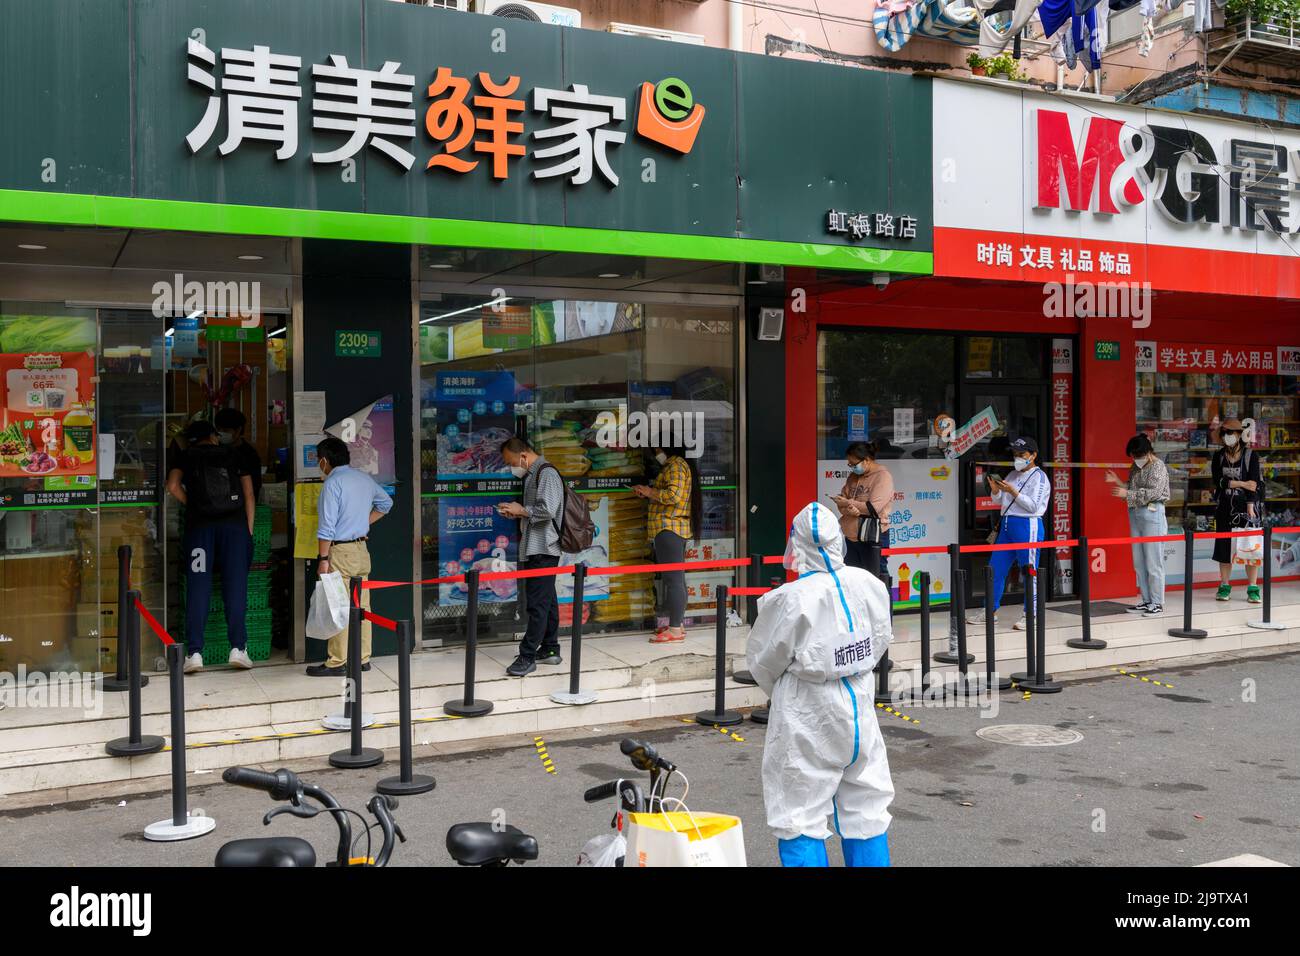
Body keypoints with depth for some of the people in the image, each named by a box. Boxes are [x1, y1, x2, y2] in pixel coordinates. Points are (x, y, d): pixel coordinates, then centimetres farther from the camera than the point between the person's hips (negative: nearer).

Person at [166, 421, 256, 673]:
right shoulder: (233, 456, 17)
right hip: (235, 524, 1)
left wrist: (192, 504, 13)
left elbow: (173, 486, -3)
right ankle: (238, 648, -5)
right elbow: (249, 494, 9)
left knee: (198, 588, -2)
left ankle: (194, 652, -7)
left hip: (199, 526, -1)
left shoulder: (184, 456, 13)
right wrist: (249, 530, 9)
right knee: (236, 586, 0)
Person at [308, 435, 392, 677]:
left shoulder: (333, 483, -13)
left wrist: (323, 559, -13)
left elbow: (327, 526, -16)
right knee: (361, 606, 9)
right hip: (362, 549, 7)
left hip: (340, 551, -7)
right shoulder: (365, 479, 10)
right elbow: (386, 503, 27)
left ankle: (337, 663, 1)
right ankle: (362, 659, 14)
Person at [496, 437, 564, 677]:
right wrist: (516, 513, 10)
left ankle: (528, 656, -9)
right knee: (546, 601, 14)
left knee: (537, 603, -9)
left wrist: (522, 510, -10)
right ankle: (549, 650, 21)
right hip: (535, 548, 10)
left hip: (543, 549, -10)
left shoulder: (547, 473, -13)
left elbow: (548, 510, -23)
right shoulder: (532, 475, 18)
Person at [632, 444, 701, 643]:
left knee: (673, 579, -12)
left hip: (669, 530, -11)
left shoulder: (676, 465, -9)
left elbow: (674, 495, -21)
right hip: (675, 530, 11)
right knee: (676, 578, 13)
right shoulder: (672, 466, 23)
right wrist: (648, 493, 13)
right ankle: (677, 623, 19)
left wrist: (651, 492, -9)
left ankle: (675, 629, -14)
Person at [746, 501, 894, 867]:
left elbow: (763, 662, -8)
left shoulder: (789, 599, -22)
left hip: (806, 717, -5)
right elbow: (880, 642, 7)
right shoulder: (870, 585, -8)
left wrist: (778, 692, 13)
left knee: (801, 819, 5)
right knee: (866, 810, 19)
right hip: (859, 704, 5)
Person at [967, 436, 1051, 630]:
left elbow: (1033, 506, -13)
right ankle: (990, 610, 16)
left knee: (1030, 571, -3)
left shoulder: (1039, 477, -4)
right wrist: (995, 491, 0)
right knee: (995, 567, 7)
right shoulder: (1012, 476, 19)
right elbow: (1001, 501, 19)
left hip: (1028, 526, -8)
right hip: (1006, 525, 8)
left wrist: (1013, 492, -18)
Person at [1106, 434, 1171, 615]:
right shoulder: (1136, 467, 15)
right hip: (1135, 515, 8)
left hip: (1152, 514, -8)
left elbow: (1153, 492, -18)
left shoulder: (1158, 467, -9)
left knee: (1153, 562, -5)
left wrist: (1127, 494, -19)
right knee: (1139, 562, 10)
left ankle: (1157, 603, 1)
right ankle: (1147, 601, 17)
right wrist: (1118, 481, 2)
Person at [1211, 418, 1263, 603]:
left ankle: (1252, 588, 4)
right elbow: (1218, 480, -7)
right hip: (1225, 508, 3)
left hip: (1247, 506, -3)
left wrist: (1250, 509, -18)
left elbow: (1253, 484, -11)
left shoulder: (1250, 456, -3)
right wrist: (1242, 483, -13)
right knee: (1224, 546, 4)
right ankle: (1225, 586, 13)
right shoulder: (1218, 457, 6)